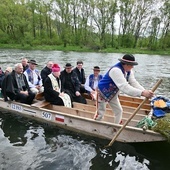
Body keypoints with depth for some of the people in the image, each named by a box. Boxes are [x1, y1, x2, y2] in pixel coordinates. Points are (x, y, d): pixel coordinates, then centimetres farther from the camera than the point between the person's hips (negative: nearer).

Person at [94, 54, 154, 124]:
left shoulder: (129, 71, -7)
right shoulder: (116, 70, -36)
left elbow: (134, 83, -16)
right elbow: (124, 87, -46)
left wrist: (145, 91, -34)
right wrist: (142, 93, -52)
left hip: (112, 94, 9)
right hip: (102, 92, -8)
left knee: (119, 111, 12)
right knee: (100, 113, -1)